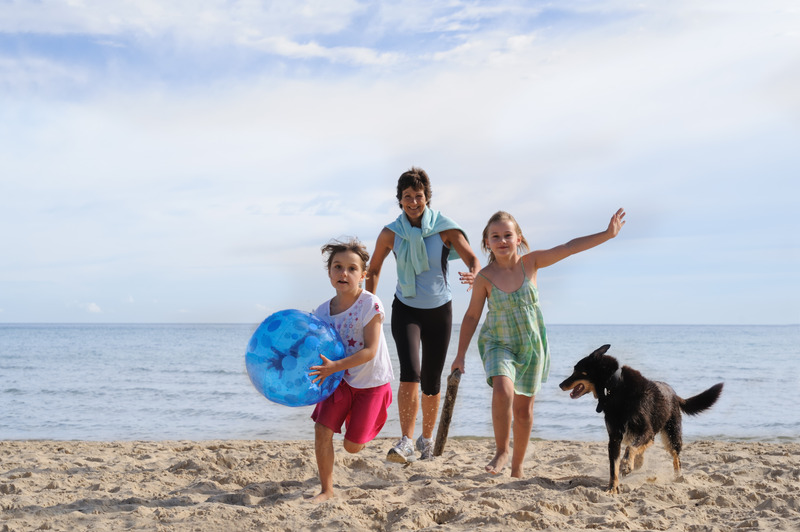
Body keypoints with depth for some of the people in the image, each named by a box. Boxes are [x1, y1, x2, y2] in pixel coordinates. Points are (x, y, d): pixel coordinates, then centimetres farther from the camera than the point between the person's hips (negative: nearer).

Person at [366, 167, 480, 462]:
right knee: (410, 373, -22)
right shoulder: (390, 234, -7)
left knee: (431, 382, 7)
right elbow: (373, 271, 6)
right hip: (405, 309, 0)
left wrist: (473, 275, -39)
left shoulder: (445, 228, -10)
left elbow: (473, 260, -16)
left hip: (439, 311, 1)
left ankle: (427, 439, 28)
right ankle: (406, 442, -20)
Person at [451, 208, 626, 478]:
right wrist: (460, 355, -2)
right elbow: (472, 316, -4)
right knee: (503, 390, -29)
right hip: (498, 344, -2)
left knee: (524, 408, 9)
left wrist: (608, 233, -15)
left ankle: (517, 467, 26)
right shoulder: (485, 277, -13)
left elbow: (569, 248, -11)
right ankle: (501, 451, -9)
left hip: (531, 344, 2)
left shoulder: (530, 262, -10)